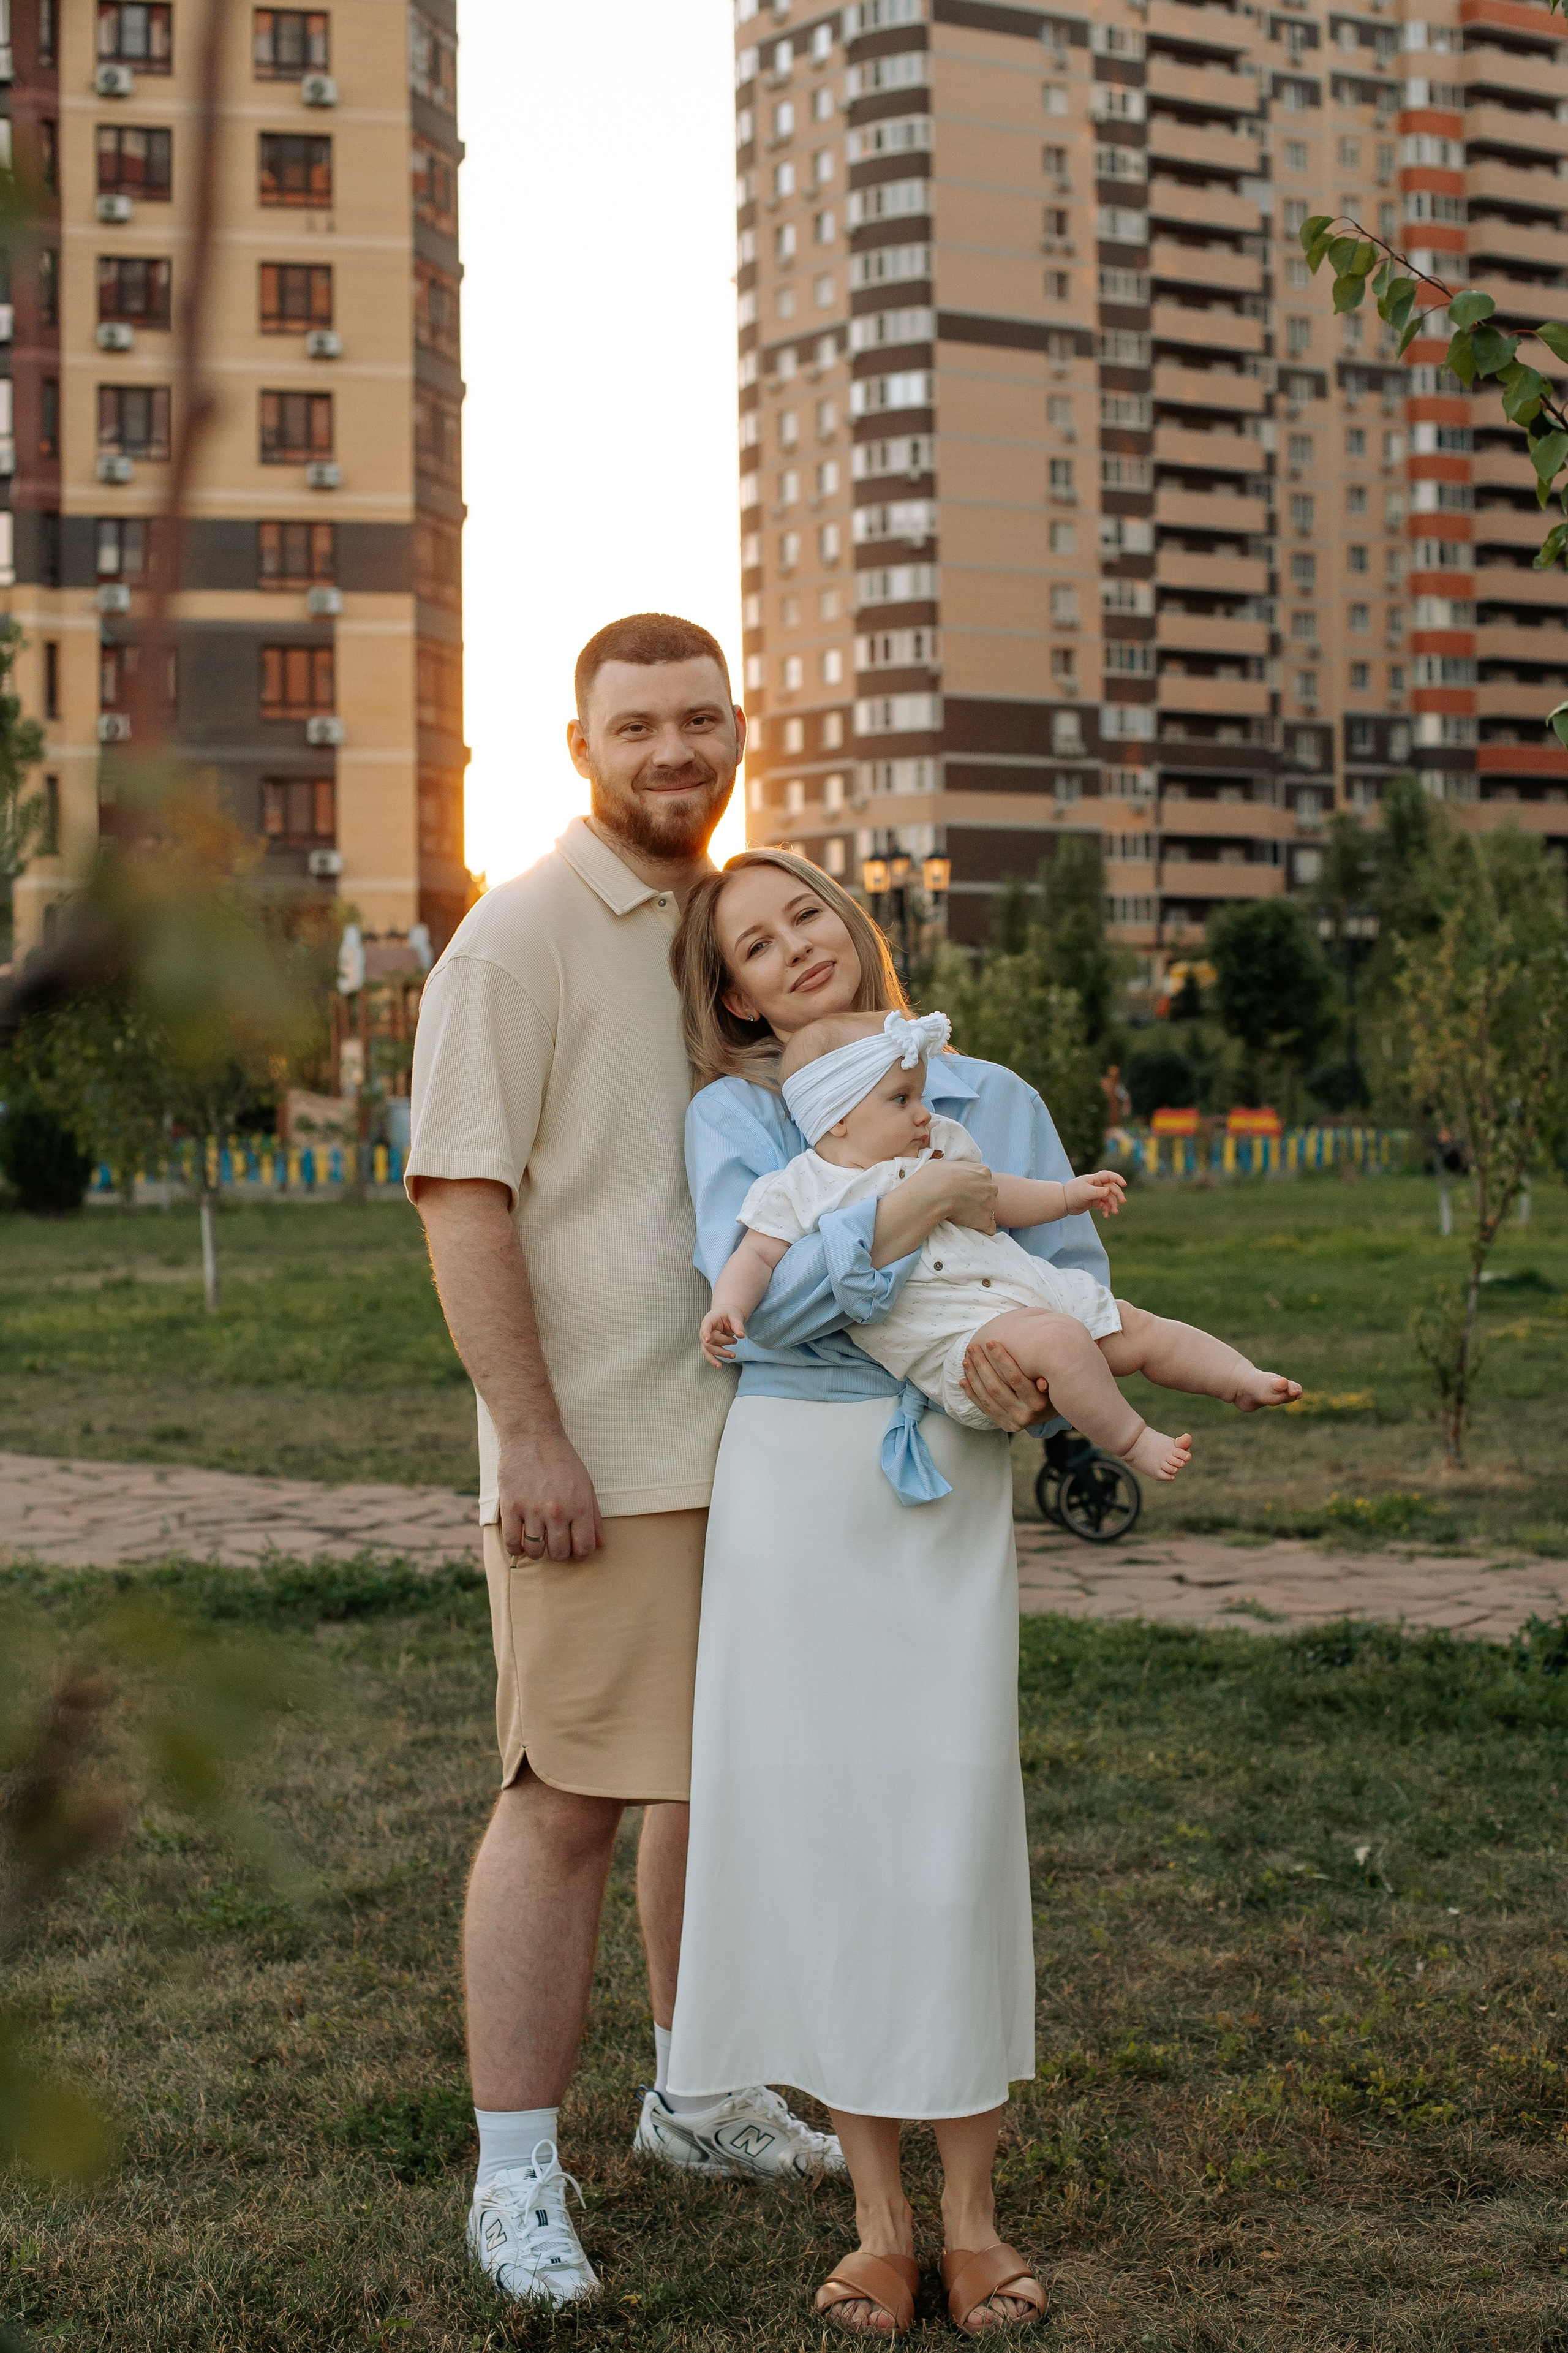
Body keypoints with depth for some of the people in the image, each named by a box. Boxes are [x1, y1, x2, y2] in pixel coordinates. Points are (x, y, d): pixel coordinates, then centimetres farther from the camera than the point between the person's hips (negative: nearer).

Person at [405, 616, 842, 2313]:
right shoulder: (521, 934, -9)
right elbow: (460, 1199, -14)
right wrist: (531, 1438, -19)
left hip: (756, 1439, 8)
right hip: (600, 1454, -8)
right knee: (567, 1800, -5)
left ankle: (701, 2094, 33)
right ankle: (516, 2178, 6)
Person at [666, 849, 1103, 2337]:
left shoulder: (993, 1100, 9)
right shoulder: (731, 1116, 3)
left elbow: (1078, 1287, 8)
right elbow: (762, 1296, -13)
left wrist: (1037, 1386, -13)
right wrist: (937, 1198, -17)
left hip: (951, 1499, 1)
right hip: (791, 1487, 0)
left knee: (955, 1847, -2)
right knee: (815, 1838, 2)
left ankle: (972, 2215, 14)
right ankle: (877, 2218, 17)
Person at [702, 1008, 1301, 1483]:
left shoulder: (938, 1149, 18)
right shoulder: (796, 1192, 0)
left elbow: (992, 1197, 30)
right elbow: (757, 1256, -3)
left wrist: (1068, 1195, 26)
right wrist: (727, 1309, -22)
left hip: (1030, 1288, 8)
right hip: (948, 1334, -7)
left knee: (1139, 1329, 3)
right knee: (1058, 1340, -32)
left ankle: (1244, 1380, 16)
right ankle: (1130, 1440, -17)